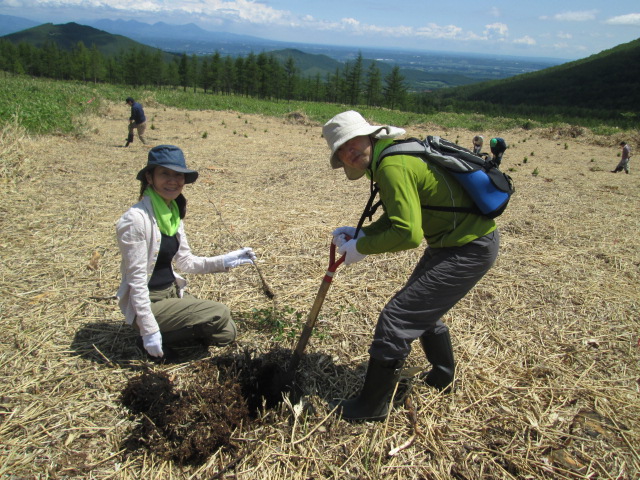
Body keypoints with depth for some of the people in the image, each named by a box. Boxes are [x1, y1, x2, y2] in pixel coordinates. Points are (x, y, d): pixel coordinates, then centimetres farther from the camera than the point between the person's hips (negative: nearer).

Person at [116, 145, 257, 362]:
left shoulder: (173, 213, 3)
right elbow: (136, 279, -21)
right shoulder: (136, 219, -21)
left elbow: (185, 261, 10)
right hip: (146, 303, -8)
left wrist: (224, 261, -2)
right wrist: (149, 331, -20)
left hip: (172, 293, 8)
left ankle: (165, 337, 12)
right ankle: (156, 341, -2)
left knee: (226, 333, 1)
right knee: (218, 314, -19)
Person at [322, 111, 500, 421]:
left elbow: (409, 235, -28)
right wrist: (360, 234, 2)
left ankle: (371, 407, 8)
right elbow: (399, 217, 16)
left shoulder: (392, 166, -23)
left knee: (398, 318, -9)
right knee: (423, 308, 27)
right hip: (454, 241, 11)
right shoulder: (392, 154, 8)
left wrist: (361, 248, -15)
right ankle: (442, 378, 49)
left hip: (469, 250, -11)